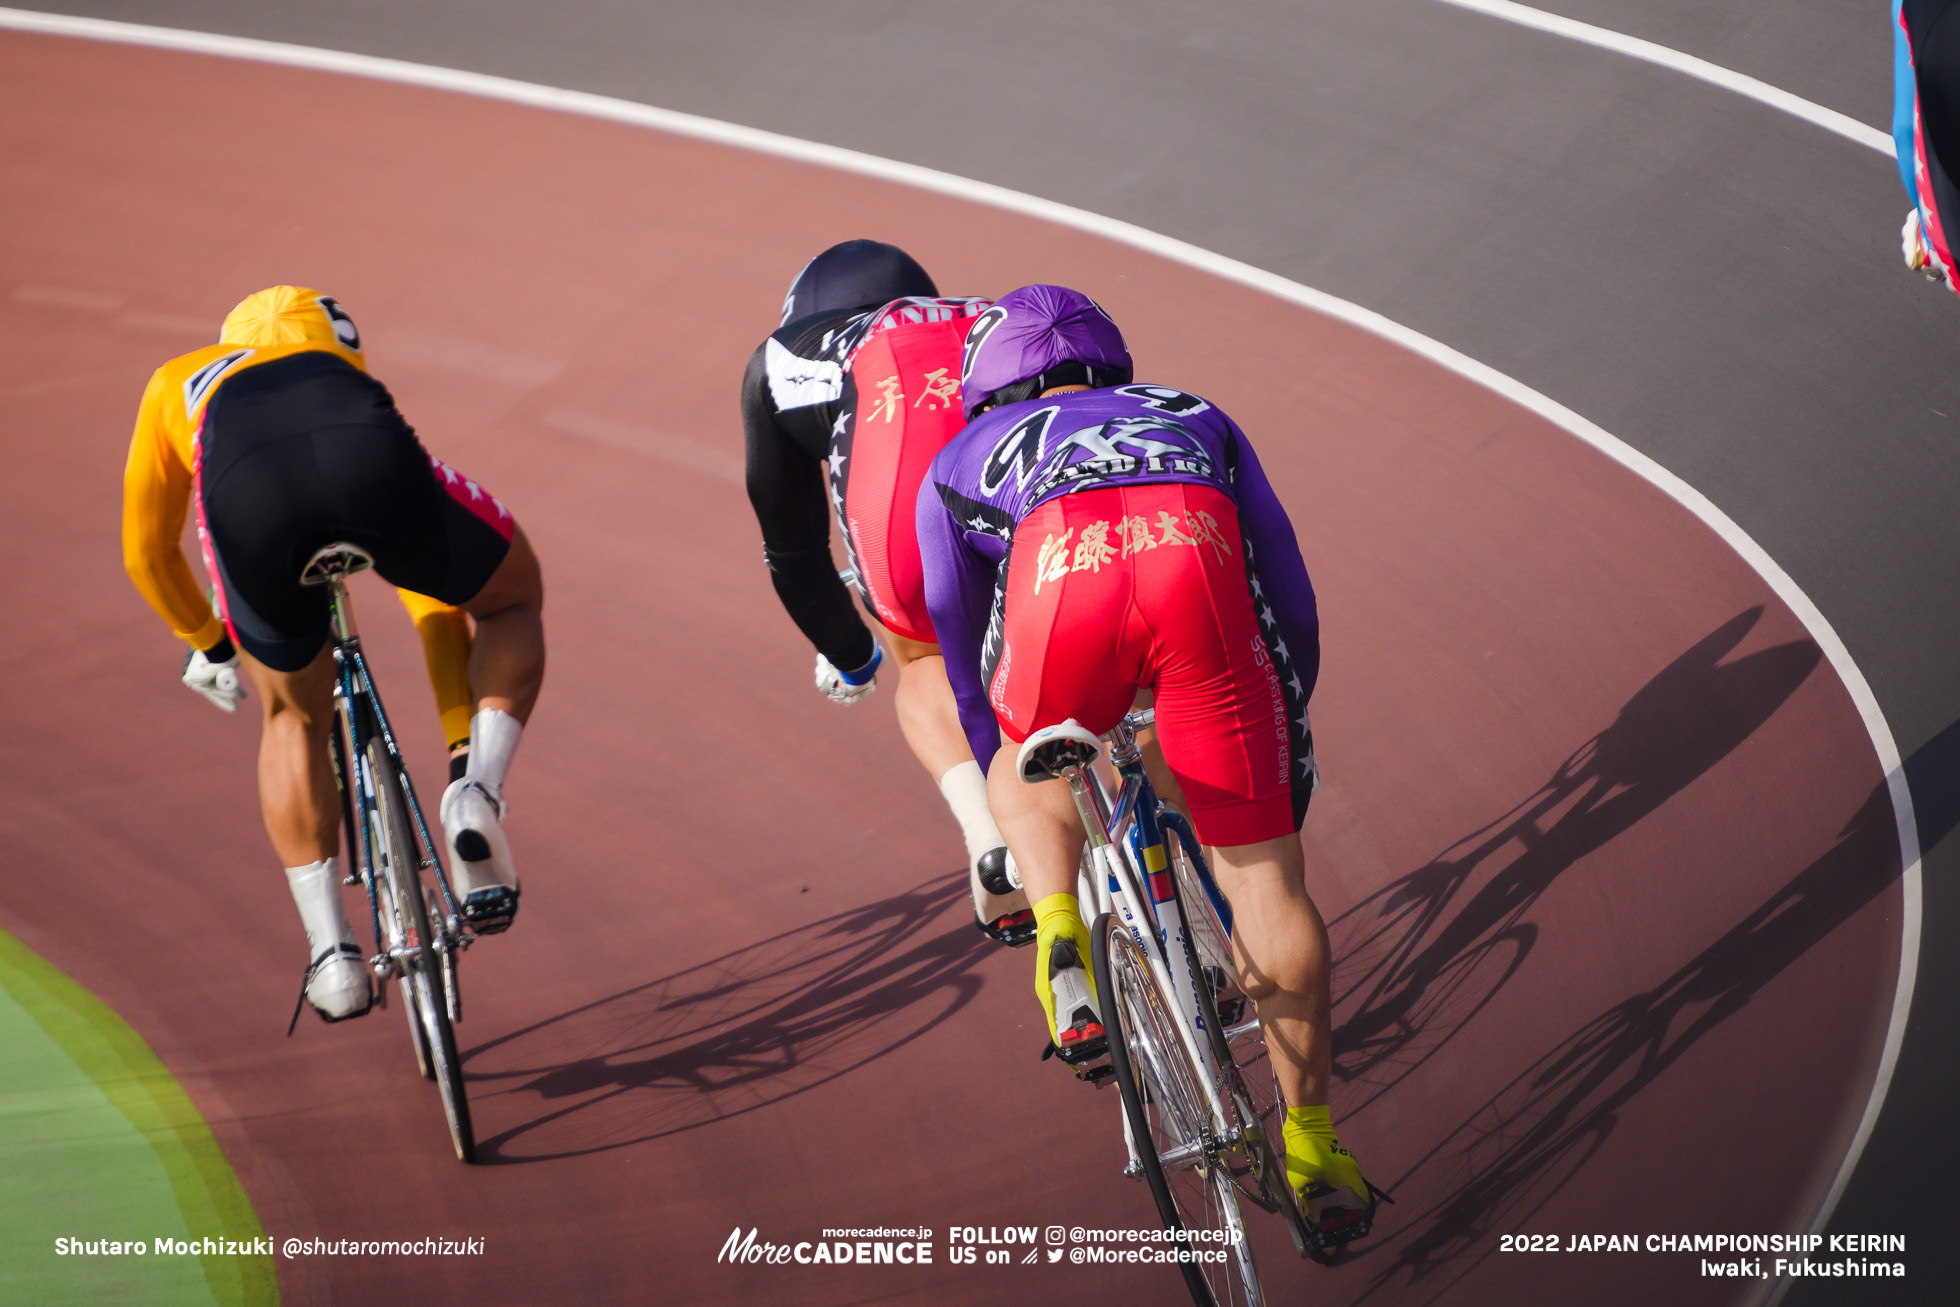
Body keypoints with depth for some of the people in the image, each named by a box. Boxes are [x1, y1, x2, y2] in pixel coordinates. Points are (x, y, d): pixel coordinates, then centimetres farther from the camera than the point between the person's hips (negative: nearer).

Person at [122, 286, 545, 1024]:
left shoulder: (182, 384, 45)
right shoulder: (355, 382, 45)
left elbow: (147, 553, 53)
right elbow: (438, 600, 48)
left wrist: (206, 644, 72)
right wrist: (462, 740, 55)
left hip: (247, 491, 0)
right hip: (371, 465, 0)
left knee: (295, 715, 26)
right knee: (513, 601, 30)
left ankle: (331, 949, 19)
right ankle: (476, 796, 8)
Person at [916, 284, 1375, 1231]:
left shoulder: (959, 461, 38)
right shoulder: (1195, 419, 42)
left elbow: (964, 653, 45)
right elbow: (1291, 603, 40)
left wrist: (1001, 779, 59)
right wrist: (1289, 742, 53)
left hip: (1063, 579, -1)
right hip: (1200, 564, 1)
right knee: (1261, 871, 12)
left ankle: (1058, 934, 7)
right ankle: (1311, 1146, 15)